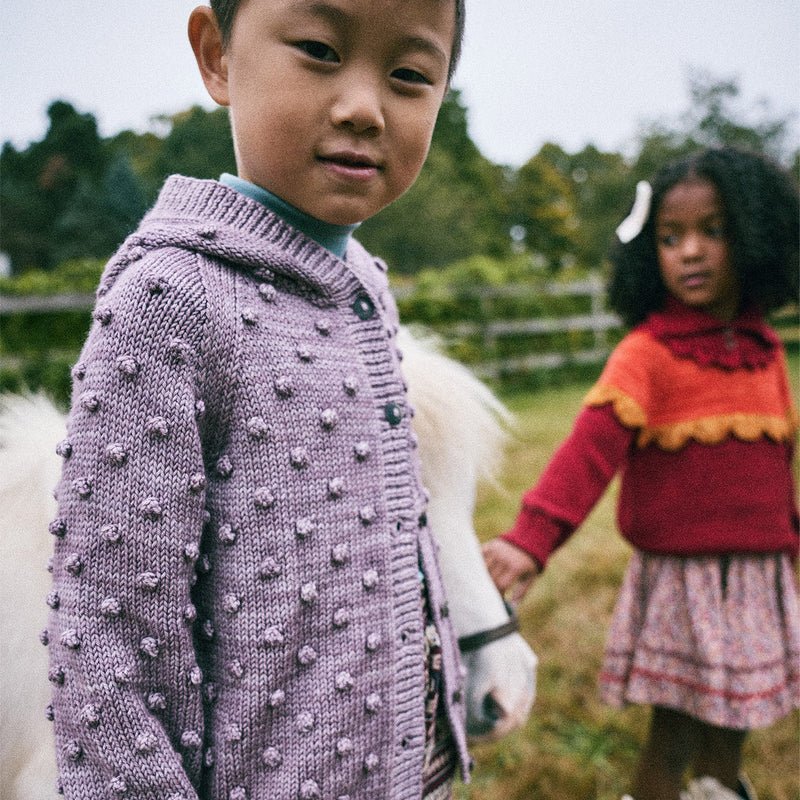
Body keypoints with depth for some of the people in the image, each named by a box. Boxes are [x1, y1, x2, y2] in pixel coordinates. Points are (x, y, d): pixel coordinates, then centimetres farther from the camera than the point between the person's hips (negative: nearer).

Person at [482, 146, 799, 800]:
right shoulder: (647, 353, -14)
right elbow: (592, 447, -26)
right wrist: (533, 537, -38)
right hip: (679, 573, -5)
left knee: (730, 717, 20)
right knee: (675, 728, 4)